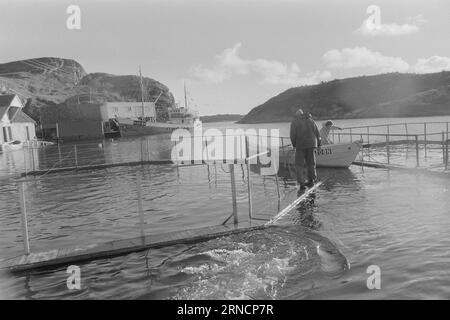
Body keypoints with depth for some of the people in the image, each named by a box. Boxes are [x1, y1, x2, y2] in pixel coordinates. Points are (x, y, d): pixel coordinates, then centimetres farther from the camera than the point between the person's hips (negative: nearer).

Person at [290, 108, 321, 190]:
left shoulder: (294, 122, 1)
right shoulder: (310, 120, 11)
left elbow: (293, 135, -9)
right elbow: (317, 133, 5)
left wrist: (294, 144, 6)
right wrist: (318, 144, 9)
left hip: (300, 145, -3)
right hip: (311, 144, 4)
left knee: (299, 164, 2)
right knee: (311, 162, 15)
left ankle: (301, 183, -5)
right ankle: (311, 180, 20)